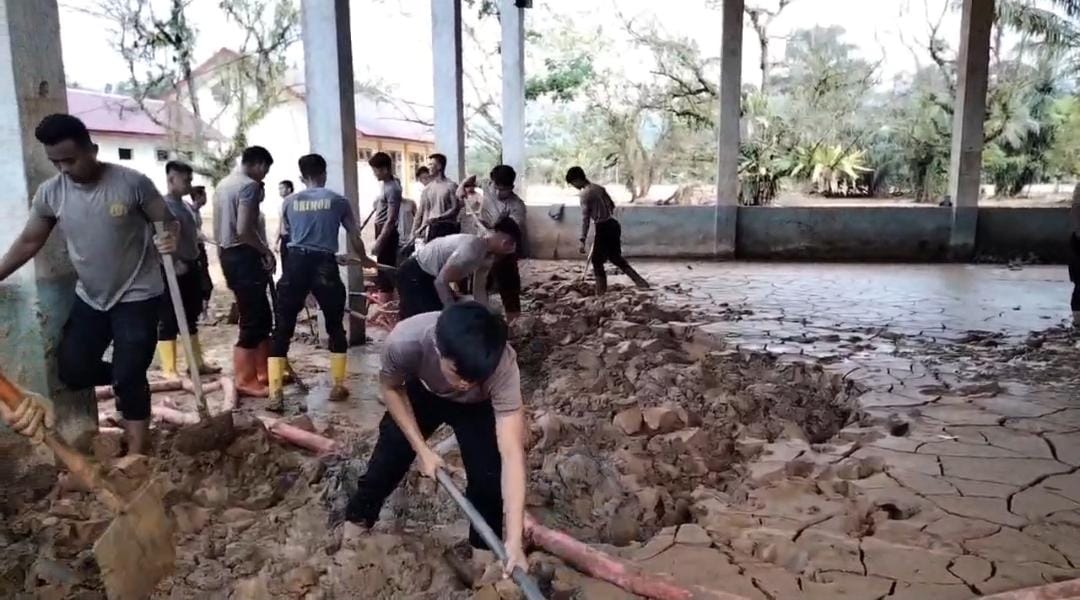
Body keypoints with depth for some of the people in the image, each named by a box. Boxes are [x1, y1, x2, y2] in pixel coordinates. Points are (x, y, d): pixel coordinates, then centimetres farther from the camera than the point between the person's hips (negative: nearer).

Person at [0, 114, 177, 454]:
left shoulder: (132, 183, -17)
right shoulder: (50, 193, -4)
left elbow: (168, 221, -10)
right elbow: (29, 242, 7)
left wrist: (170, 238, -33)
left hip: (137, 296, -5)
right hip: (90, 298, 5)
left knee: (128, 378, -6)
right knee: (72, 371, 7)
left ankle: (137, 454, 7)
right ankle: (130, 380, 34)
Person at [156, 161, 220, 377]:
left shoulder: (185, 205, 15)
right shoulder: (163, 204, -11)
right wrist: (175, 262, -26)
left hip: (190, 267, 9)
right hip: (173, 270, -9)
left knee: (191, 318, 15)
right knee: (169, 320, -3)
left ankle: (197, 362, 24)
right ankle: (168, 369, 2)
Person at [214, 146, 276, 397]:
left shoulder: (222, 185, 17)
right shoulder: (249, 185, -13)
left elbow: (218, 228, 21)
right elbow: (243, 230, -23)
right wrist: (266, 251, -12)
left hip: (228, 255, 10)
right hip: (244, 257, -10)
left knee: (262, 316, 16)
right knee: (252, 321, -3)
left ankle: (263, 372, 22)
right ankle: (245, 381, 2)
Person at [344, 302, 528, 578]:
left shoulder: (503, 366, -44)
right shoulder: (404, 342, -42)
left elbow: (512, 455, -44)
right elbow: (390, 388, -16)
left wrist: (514, 539, -47)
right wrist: (421, 449, -19)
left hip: (478, 407, -1)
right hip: (422, 392, 1)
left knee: (488, 475, -14)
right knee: (389, 455, 7)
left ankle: (484, 551, 13)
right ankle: (356, 519, 38)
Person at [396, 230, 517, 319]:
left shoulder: (488, 255, -2)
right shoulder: (471, 249, -33)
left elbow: (480, 290, 5)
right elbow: (441, 282, -30)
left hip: (431, 276, 10)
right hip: (414, 275, -10)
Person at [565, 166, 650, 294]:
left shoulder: (585, 194, -12)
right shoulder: (599, 188, 13)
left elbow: (585, 218, -18)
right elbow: (612, 205, 22)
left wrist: (582, 240, -20)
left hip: (603, 228, -8)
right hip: (613, 224, 8)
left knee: (597, 260, 5)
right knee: (616, 257, 19)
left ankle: (601, 292, 7)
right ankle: (640, 281, 15)